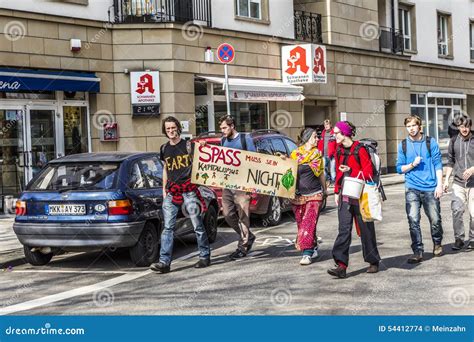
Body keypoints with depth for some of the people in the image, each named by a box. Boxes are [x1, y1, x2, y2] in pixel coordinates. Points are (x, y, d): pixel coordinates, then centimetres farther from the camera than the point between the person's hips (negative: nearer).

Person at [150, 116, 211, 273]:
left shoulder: (188, 146, 1)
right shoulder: (164, 149, 15)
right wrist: (164, 189, 20)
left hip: (188, 190, -4)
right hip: (172, 192, 4)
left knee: (197, 225, 0)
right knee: (168, 227, -5)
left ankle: (205, 256, 13)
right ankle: (164, 262, -8)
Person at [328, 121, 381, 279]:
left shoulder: (359, 149, -10)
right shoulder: (339, 151, 11)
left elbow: (368, 172, -11)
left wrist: (351, 171, -20)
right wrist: (336, 191, 15)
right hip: (344, 195, 5)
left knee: (366, 229, 5)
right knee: (344, 229, -5)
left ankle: (373, 262, 22)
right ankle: (341, 265, -12)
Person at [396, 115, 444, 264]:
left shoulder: (430, 142, 3)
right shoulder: (403, 145, 7)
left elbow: (438, 164, 1)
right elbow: (399, 168, 8)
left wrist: (439, 185, -6)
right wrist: (412, 164, -10)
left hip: (430, 188, -1)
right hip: (412, 189, 1)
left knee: (435, 220, 6)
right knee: (413, 220, -8)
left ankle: (437, 245, 32)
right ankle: (417, 252, -3)